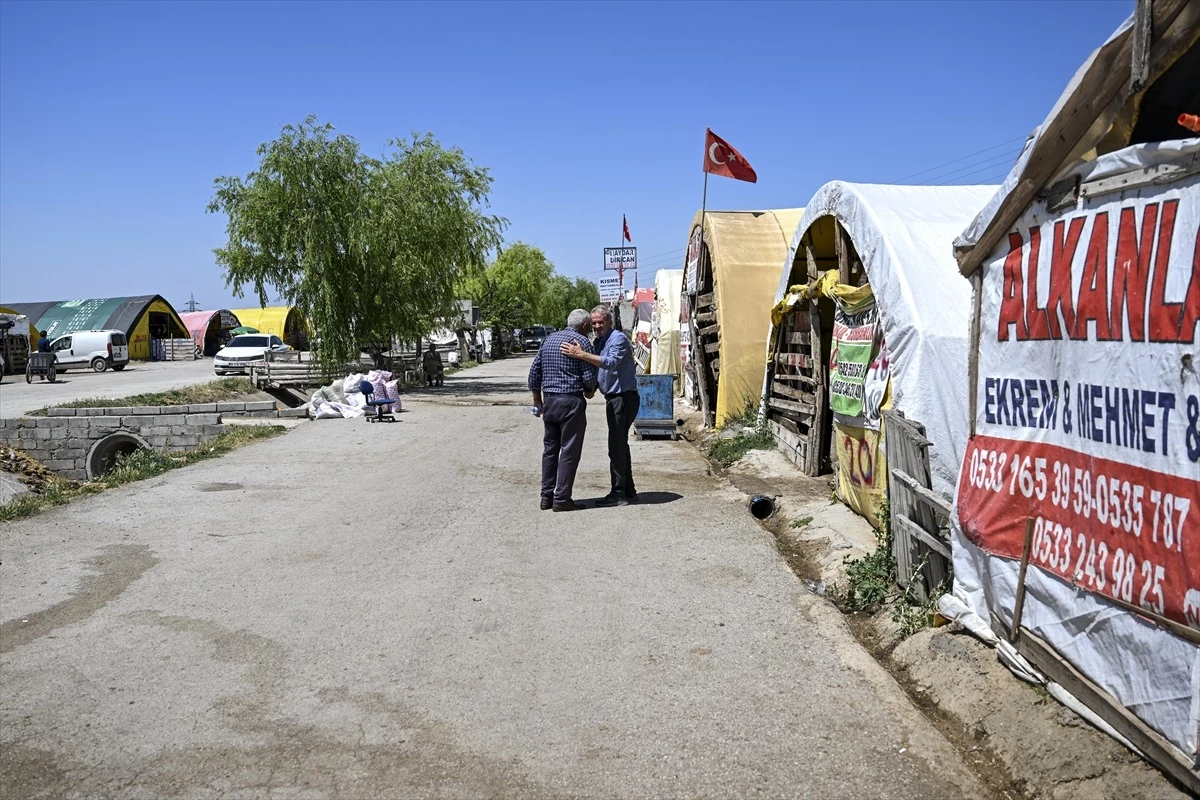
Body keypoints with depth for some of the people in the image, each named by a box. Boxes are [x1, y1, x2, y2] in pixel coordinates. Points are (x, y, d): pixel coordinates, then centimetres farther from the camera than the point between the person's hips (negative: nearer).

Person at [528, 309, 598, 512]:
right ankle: (561, 499, -1)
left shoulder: (549, 339, 13)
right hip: (571, 401, -7)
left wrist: (537, 399, 21)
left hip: (549, 400, 7)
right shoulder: (581, 341, -8)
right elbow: (589, 375, -11)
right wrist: (590, 390, 10)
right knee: (569, 451, -1)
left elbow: (534, 370, 15)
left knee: (550, 448, 13)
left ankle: (547, 496, 16)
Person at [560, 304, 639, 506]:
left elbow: (611, 362, -32)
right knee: (620, 444, 14)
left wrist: (581, 355, -36)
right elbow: (592, 368, 20)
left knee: (617, 446, -9)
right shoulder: (598, 342, 15)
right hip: (614, 398, 10)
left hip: (624, 397, -10)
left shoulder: (618, 338, -14)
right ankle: (628, 491, 22)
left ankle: (618, 493, -4)